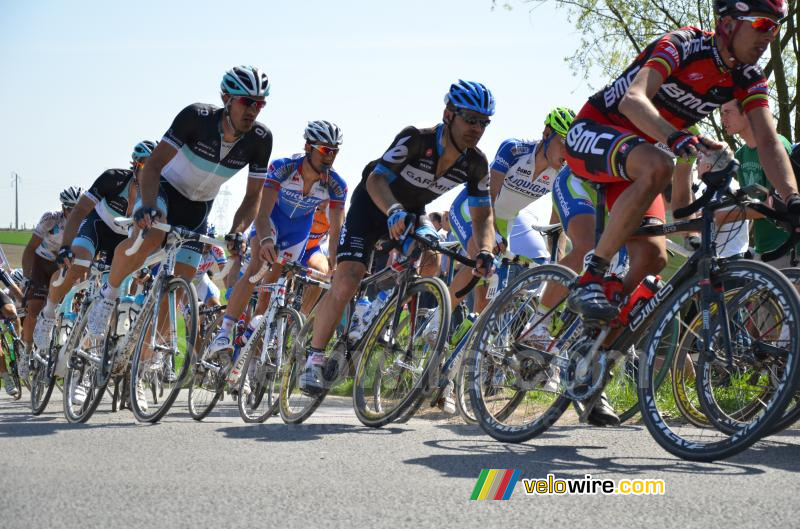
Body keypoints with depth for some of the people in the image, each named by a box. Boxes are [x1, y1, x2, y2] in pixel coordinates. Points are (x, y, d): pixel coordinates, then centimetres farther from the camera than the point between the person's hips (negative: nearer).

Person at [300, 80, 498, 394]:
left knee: (431, 264, -25)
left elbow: (483, 215, -13)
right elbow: (376, 179, -40)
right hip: (372, 205, -5)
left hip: (412, 211, 5)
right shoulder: (416, 139, -32)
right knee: (346, 283, -17)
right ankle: (314, 360, -4)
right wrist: (394, 211, -60)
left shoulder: (475, 163, -17)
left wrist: (484, 250, -33)